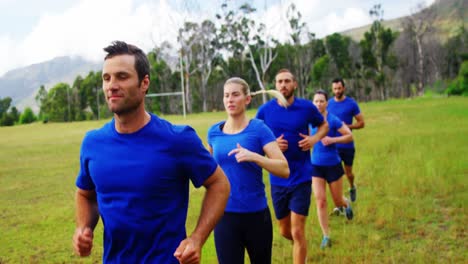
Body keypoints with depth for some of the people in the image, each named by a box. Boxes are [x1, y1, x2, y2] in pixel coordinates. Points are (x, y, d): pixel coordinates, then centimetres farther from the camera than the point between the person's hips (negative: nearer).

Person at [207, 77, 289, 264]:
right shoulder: (214, 131, 1)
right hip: (225, 214, 2)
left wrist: (254, 157, -29)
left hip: (256, 213, -1)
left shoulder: (258, 128, -9)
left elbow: (284, 170, -17)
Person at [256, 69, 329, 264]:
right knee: (284, 231, 16)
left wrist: (315, 139, -8)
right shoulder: (265, 110, -5)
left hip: (301, 178, -2)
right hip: (277, 179, 2)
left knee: (297, 232, -3)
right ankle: (300, 245, 50)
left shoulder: (307, 107, -5)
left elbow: (324, 125, 13)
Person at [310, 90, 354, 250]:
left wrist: (332, 140, -22)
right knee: (320, 201, -6)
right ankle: (326, 237, 5)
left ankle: (346, 204, 50)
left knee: (338, 201, 12)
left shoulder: (333, 120, -12)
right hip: (316, 166, 2)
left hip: (333, 165, -2)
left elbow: (350, 136, -9)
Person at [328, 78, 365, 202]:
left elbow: (361, 123, -2)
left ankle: (352, 187, 47)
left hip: (347, 145, -1)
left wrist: (348, 126, -18)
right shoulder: (329, 103, 3)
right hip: (333, 145, 1)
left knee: (348, 172, 14)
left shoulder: (352, 103, -5)